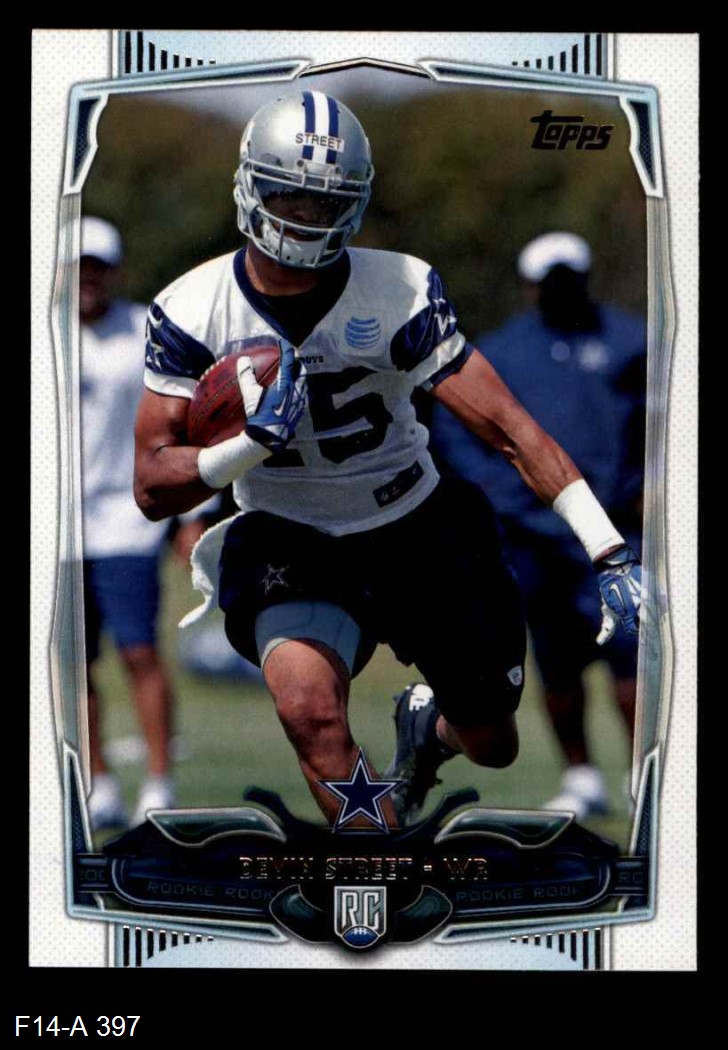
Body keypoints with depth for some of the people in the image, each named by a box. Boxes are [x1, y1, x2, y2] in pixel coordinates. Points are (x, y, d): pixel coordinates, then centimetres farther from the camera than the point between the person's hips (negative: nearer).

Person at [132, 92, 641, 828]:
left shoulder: (398, 292, -15)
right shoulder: (193, 312, -13)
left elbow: (508, 427, -17)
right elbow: (154, 490, -11)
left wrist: (609, 553, -25)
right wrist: (251, 444, -31)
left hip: (416, 532, 1)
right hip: (288, 544, -1)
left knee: (491, 745, 12)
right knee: (309, 708, -32)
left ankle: (428, 728, 50)